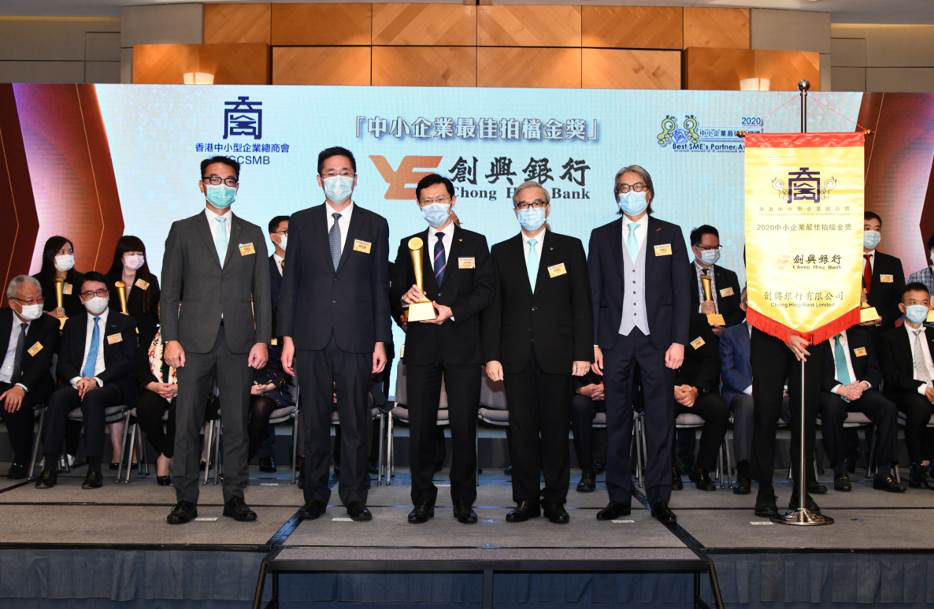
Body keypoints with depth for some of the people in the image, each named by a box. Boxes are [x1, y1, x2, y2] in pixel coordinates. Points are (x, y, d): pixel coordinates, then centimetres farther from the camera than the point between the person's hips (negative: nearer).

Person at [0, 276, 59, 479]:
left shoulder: (49, 325, 1)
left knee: (17, 404, -32)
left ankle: (21, 462, -14)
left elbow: (42, 362, -11)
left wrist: (21, 387, -29)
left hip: (31, 385, -2)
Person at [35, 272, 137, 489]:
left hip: (112, 385, -3)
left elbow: (128, 362, -2)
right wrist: (77, 380, -11)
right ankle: (50, 467, -29)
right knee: (58, 397, -29)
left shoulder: (124, 323, 9)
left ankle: (94, 468, -35)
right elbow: (63, 362, 11)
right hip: (77, 383, 3)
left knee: (92, 397, -35)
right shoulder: (73, 324, 19)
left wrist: (97, 381, -15)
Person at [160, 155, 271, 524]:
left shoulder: (252, 233, 13)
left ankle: (234, 497, 13)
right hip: (194, 341, -1)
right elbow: (169, 290, 4)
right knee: (187, 422, 1)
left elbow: (262, 292, 9)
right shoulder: (182, 231, 8)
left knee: (237, 422, 4)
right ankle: (186, 499, 11)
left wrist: (263, 340, 0)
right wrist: (170, 339, -5)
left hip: (239, 342, 1)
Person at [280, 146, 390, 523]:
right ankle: (315, 496, 19)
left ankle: (354, 497, 15)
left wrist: (380, 340, 0)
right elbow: (290, 282, 7)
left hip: (355, 339, -1)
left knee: (355, 421, 4)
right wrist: (286, 337, 0)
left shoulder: (375, 225, 7)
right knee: (313, 421, 7)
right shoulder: (301, 222, 8)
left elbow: (380, 286, 6)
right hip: (311, 338, 1)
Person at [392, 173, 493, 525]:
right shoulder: (409, 245, 14)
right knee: (421, 425, 4)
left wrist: (452, 310, -14)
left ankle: (463, 500, 13)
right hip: (421, 347, 2)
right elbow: (394, 294, 10)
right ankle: (423, 499, 14)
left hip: (462, 346, -1)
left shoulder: (475, 243, 9)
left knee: (464, 425, 1)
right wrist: (404, 296, -13)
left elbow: (485, 290, -1)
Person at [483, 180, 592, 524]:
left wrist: (583, 353, -4)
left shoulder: (570, 248, 7)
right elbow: (493, 308, 8)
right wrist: (491, 355, 0)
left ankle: (555, 500, 15)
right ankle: (526, 499, 14)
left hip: (557, 355, -1)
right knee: (521, 429, 4)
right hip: (516, 356, 1)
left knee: (556, 429, 4)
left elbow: (582, 304, 3)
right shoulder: (501, 252, 11)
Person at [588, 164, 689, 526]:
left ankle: (659, 499, 12)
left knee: (660, 421, 2)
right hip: (616, 339, 1)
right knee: (617, 421, 6)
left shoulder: (670, 234, 7)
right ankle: (619, 497, 15)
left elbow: (681, 290, 3)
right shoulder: (601, 237, 9)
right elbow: (594, 293, 7)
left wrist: (678, 340, -5)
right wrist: (592, 342, 0)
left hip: (657, 338, -1)